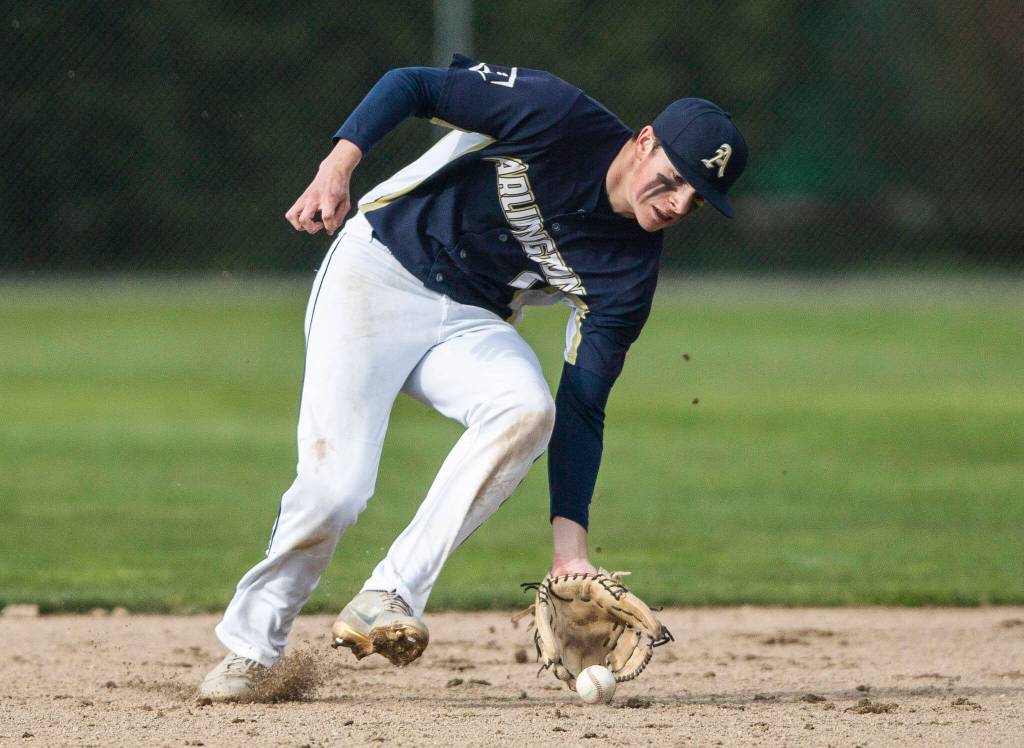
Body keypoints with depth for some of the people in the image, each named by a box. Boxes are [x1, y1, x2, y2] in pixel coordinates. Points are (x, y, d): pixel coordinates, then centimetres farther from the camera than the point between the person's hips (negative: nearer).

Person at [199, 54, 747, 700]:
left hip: (471, 326, 4)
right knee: (332, 489, -18)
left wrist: (570, 545, -17)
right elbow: (412, 85, -13)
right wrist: (337, 167, -28)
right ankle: (251, 644, 8)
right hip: (376, 275, -4)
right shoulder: (557, 115, -19)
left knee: (526, 409, -30)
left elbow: (581, 410, -7)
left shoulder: (629, 271, -8)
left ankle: (389, 598, -27)